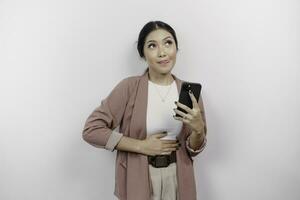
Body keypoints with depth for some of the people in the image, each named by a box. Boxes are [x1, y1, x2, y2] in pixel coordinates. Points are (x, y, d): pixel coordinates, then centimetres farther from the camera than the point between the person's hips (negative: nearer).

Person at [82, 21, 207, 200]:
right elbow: (91, 130, -15)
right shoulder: (129, 87, -13)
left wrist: (198, 129, -21)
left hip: (177, 178, 3)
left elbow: (194, 150, 0)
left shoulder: (189, 92, -4)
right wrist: (141, 146, -17)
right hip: (138, 179, -2)